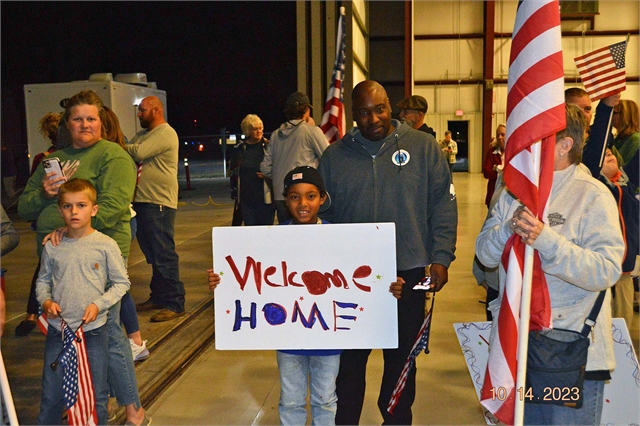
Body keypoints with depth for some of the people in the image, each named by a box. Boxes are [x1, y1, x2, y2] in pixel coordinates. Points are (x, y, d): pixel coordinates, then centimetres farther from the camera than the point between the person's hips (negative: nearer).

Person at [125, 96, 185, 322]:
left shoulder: (165, 133, -10)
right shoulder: (143, 134, 21)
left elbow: (138, 152, -20)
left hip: (159, 203, -9)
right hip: (142, 201, 9)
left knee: (164, 254, -8)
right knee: (153, 255, 14)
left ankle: (174, 304, -3)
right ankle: (158, 297, 24)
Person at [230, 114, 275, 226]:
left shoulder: (268, 146, 1)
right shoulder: (239, 149, 7)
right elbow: (234, 174, 14)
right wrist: (234, 193, 11)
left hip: (265, 197, -2)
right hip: (246, 199, 2)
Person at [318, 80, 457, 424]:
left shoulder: (423, 147, 2)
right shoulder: (334, 156, 5)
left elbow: (443, 204, 0)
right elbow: (322, 216, 8)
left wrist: (441, 256, -7)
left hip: (408, 272, 0)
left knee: (401, 356, 13)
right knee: (350, 357, 8)